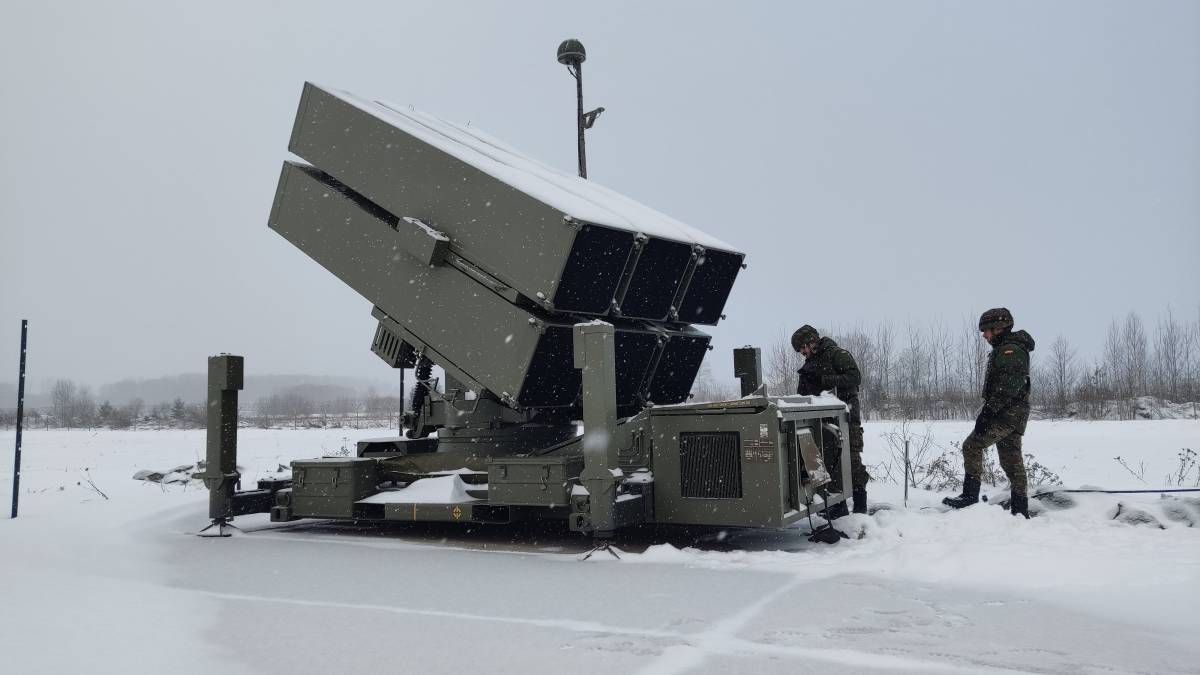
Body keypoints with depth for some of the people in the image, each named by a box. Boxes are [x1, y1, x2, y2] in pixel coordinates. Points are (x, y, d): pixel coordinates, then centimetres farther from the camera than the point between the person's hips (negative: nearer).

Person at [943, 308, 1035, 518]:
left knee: (972, 446, -8)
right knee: (1012, 460, 10)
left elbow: (1008, 387, -24)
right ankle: (1020, 510, 12)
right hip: (1014, 414, 10)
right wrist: (988, 411, 20)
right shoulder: (1004, 349, 21)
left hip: (1006, 413, -10)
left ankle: (970, 494, -7)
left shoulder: (1010, 350, -13)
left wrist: (989, 411, -25)